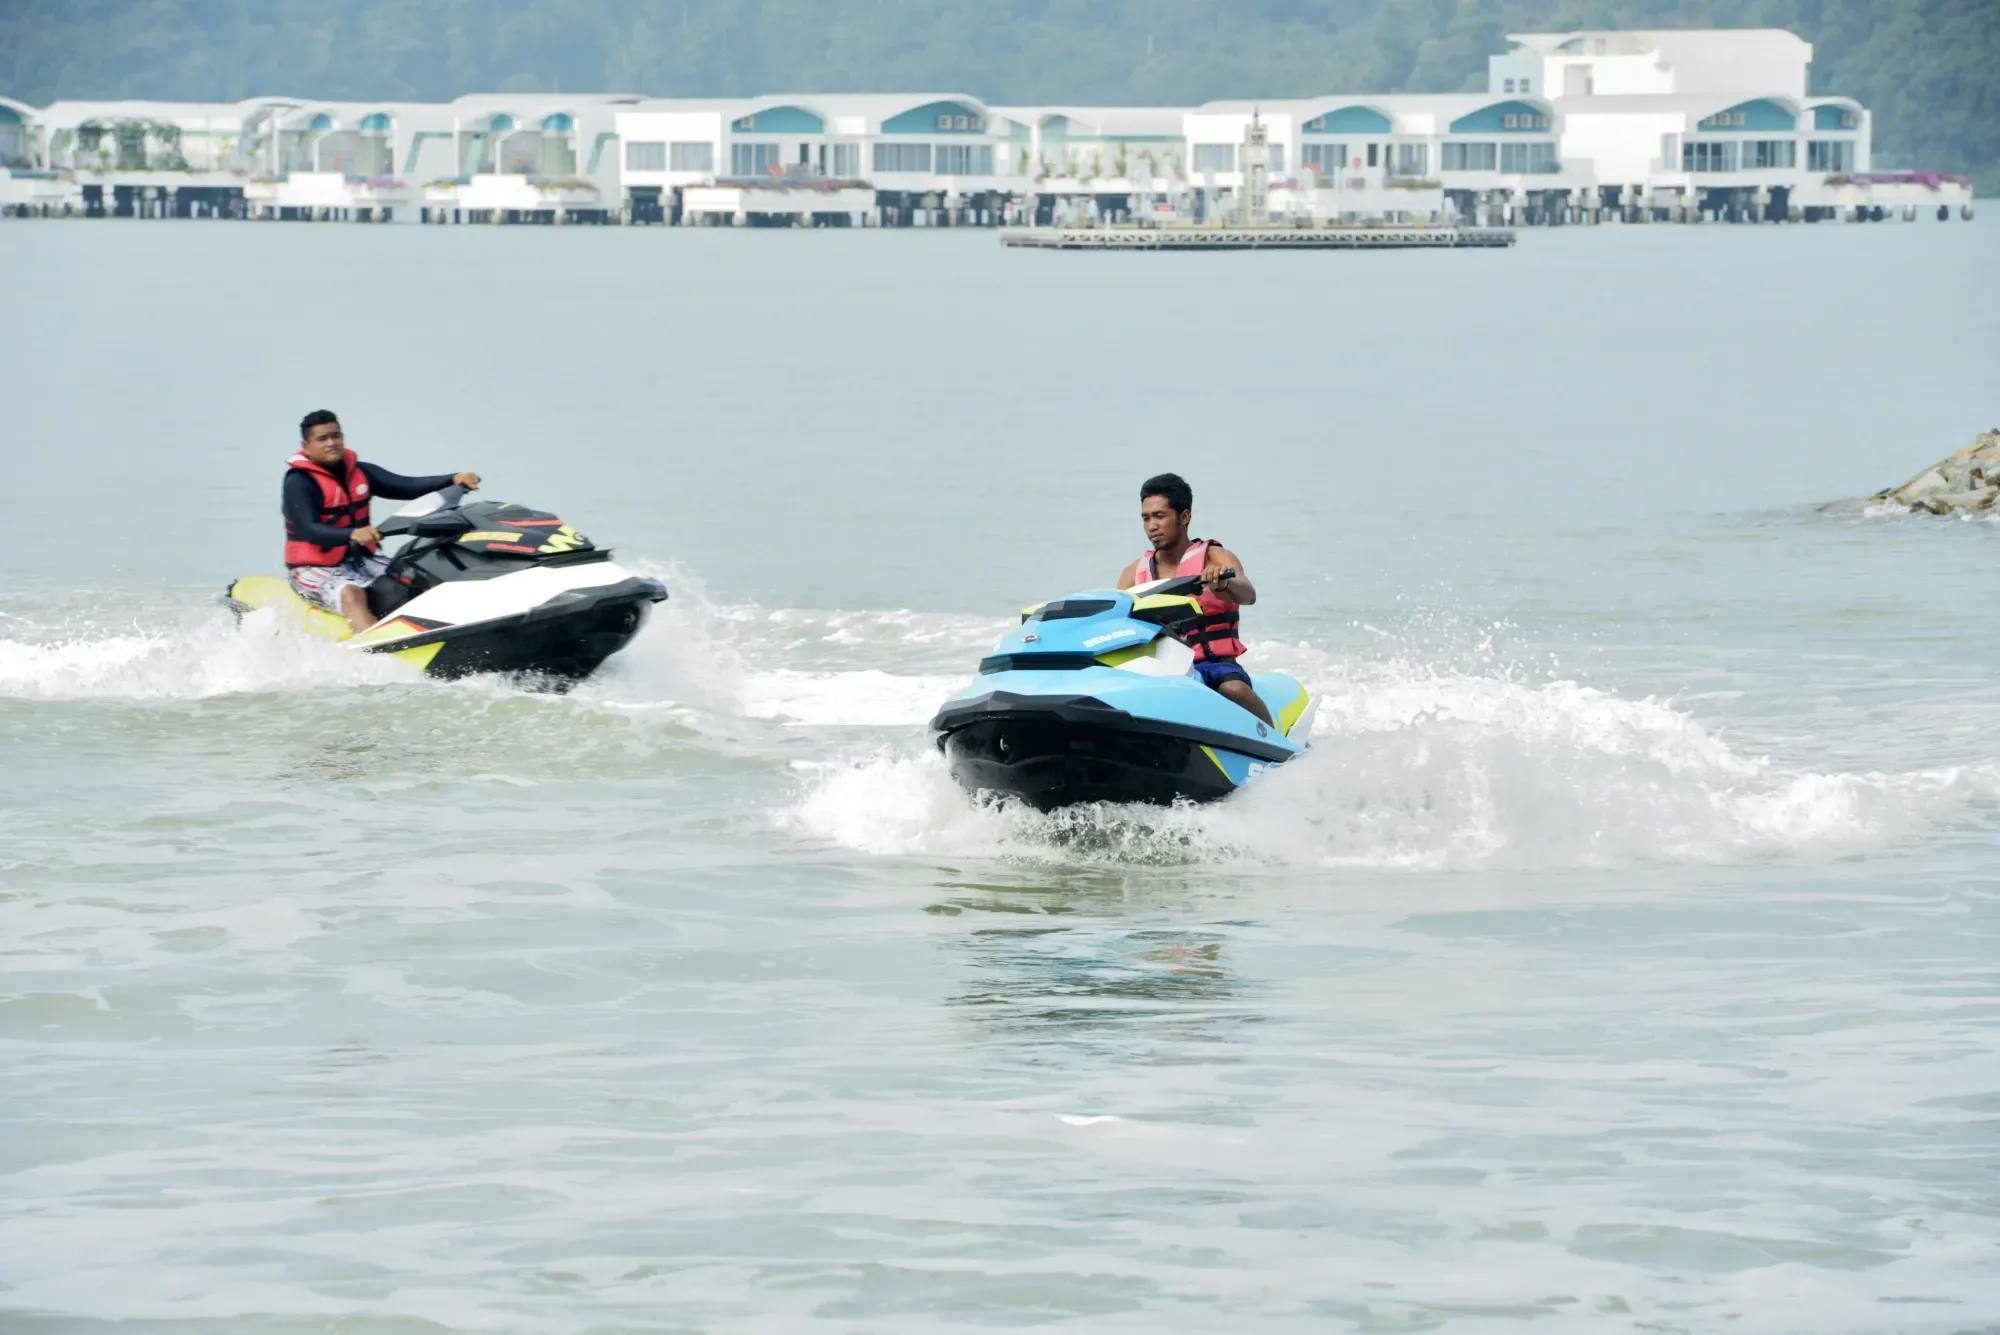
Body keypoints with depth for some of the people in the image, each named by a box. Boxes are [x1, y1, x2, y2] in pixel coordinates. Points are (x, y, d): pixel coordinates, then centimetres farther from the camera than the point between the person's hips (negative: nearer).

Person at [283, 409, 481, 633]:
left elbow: (406, 487, -1)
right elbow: (308, 530, -26)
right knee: (352, 594, -36)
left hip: (360, 559, 8)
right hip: (317, 568, -8)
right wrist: (352, 534, -44)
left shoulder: (358, 472, 8)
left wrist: (454, 479, -17)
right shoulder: (298, 482, -11)